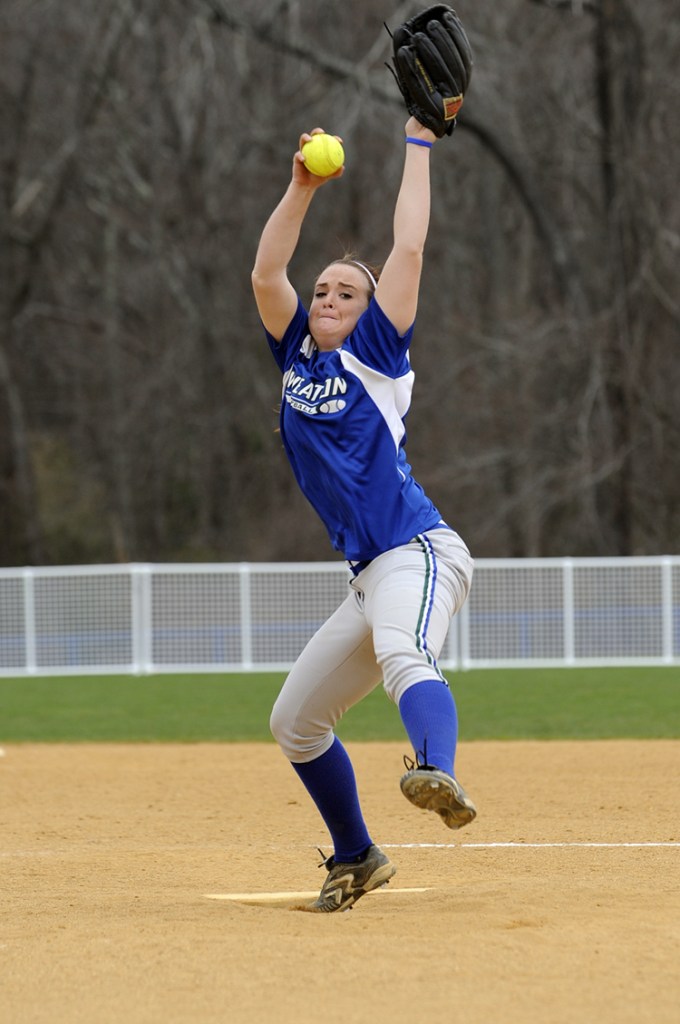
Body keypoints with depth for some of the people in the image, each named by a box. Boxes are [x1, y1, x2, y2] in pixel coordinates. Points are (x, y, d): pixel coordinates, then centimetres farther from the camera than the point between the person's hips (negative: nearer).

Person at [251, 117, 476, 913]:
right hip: (371, 578, 8)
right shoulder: (298, 356, 20)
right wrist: (303, 187, 7)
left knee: (401, 655, -39)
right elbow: (265, 274, 13)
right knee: (294, 722, 13)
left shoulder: (376, 354, 4)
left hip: (418, 551, -8)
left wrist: (418, 144, 5)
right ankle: (355, 859, 28)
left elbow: (407, 250, 0)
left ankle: (438, 775, -65)